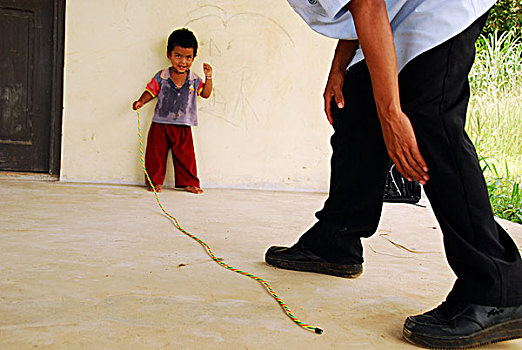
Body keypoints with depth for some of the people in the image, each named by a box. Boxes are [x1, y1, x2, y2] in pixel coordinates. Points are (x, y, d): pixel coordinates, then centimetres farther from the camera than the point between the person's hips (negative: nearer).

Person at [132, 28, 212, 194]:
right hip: (160, 123, 0)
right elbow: (151, 91, 2)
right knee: (156, 154, 4)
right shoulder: (161, 76, -3)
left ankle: (189, 182, 15)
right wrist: (141, 101, -14)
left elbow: (206, 94, 2)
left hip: (183, 127, 1)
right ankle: (155, 181, 17)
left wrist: (208, 77, -8)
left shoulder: (194, 79, 2)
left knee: (185, 155, 3)